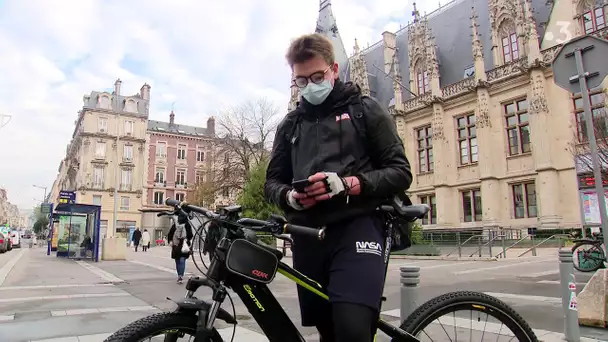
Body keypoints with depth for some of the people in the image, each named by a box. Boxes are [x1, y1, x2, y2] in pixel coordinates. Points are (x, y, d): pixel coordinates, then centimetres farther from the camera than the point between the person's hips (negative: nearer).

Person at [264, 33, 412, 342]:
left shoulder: (364, 109, 7)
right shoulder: (290, 124, 18)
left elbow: (400, 172, 1)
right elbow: (272, 182, 18)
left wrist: (348, 184, -16)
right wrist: (290, 197, -6)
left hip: (356, 227, -4)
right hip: (308, 236, 4)